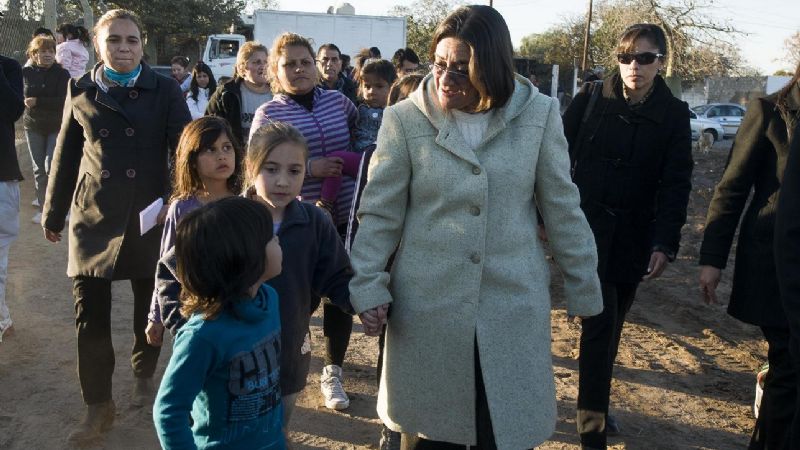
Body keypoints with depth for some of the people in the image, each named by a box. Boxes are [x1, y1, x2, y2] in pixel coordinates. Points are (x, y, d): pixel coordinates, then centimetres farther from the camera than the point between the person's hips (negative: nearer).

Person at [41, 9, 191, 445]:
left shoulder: (165, 90, -2)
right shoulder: (80, 90, 4)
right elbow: (66, 155, 9)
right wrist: (52, 212, 13)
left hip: (149, 214, -1)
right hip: (93, 216, 1)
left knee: (148, 306, 13)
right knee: (90, 313, 0)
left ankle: (143, 375, 38)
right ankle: (98, 405, 14)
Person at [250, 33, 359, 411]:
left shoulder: (337, 100, 6)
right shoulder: (268, 113, -4)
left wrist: (354, 162, 12)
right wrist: (308, 169, -19)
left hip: (344, 217, 3)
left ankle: (332, 373, 24)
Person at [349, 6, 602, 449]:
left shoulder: (537, 115, -4)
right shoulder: (405, 119, -7)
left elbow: (562, 208, 3)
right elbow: (379, 213, -3)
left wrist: (583, 287, 8)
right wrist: (367, 288, -9)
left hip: (512, 304, 1)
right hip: (427, 305, 0)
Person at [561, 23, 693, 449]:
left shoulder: (673, 114, 2)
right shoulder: (590, 98, -2)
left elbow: (676, 185, -2)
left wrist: (665, 243, -11)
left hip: (632, 238, 2)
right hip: (584, 229, -2)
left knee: (610, 326, 13)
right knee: (599, 324, -7)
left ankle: (596, 406, 31)